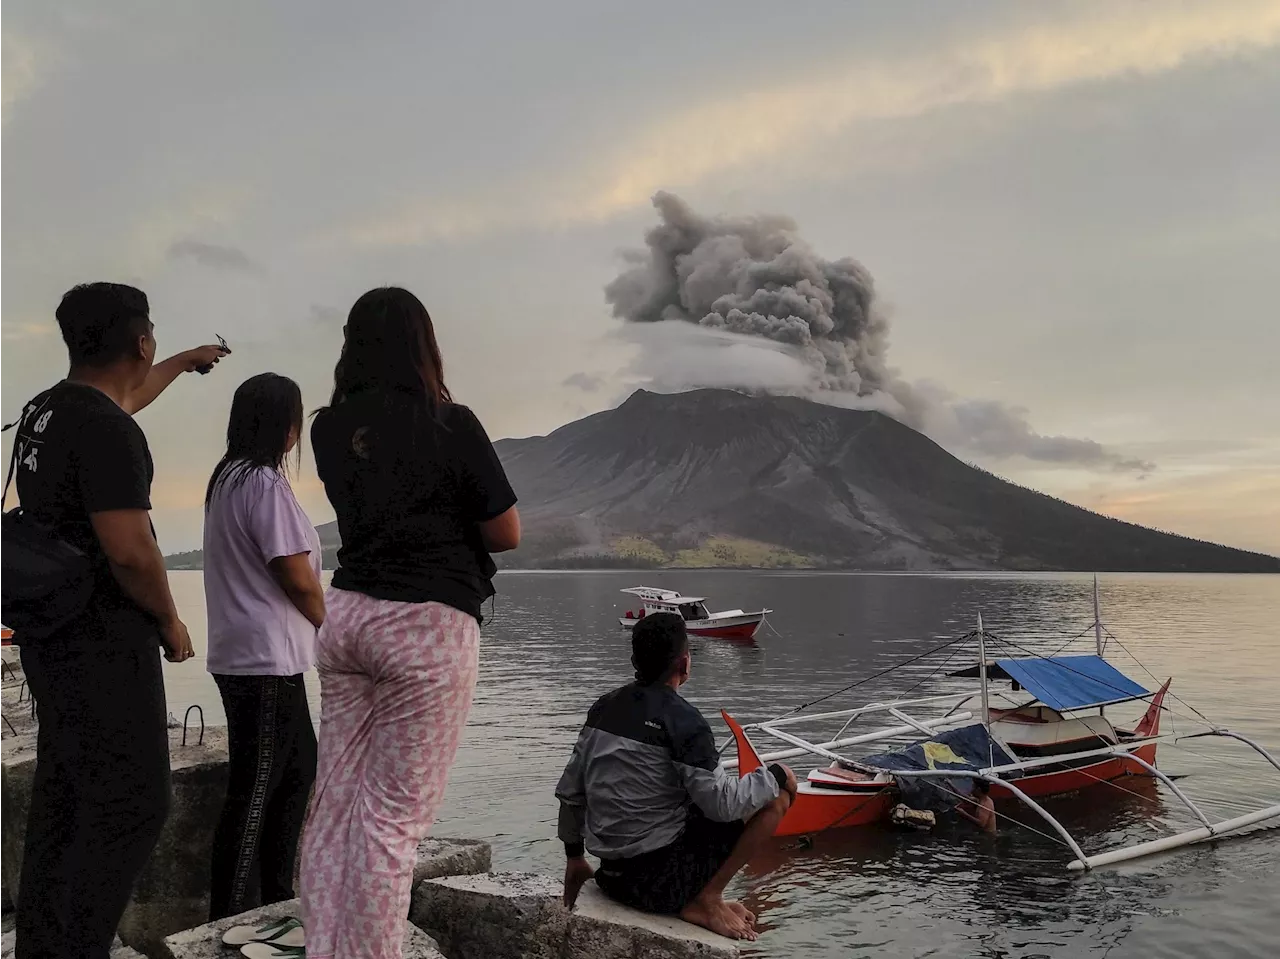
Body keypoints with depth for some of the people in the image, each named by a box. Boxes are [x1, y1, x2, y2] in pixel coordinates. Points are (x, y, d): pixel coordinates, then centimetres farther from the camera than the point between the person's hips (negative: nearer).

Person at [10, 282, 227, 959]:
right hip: (104, 641, -10)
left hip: (52, 633, 10)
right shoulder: (106, 430, -19)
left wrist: (186, 362, 47)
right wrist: (171, 622, -9)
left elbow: (123, 399, 33)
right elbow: (129, 549, -25)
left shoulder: (46, 410, 10)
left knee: (64, 796, 15)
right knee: (132, 801, -6)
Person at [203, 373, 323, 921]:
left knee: (297, 772, 18)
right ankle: (230, 922, 9)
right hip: (266, 660, -10)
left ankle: (276, 898, 28)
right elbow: (299, 580, -17)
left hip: (248, 656, 10)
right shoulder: (264, 483, -17)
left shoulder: (227, 477, 12)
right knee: (255, 793, -1)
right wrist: (331, 627, 0)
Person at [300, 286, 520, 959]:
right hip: (428, 625, -6)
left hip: (347, 613, 6)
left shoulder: (329, 428, 7)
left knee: (336, 801, 10)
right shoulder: (451, 424, -9)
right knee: (395, 812, -1)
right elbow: (506, 534, 0)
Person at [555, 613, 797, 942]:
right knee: (777, 796, -2)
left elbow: (569, 792, 10)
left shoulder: (604, 708, 5)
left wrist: (575, 859, 23)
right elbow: (722, 803, -20)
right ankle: (705, 900, 0)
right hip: (660, 880, -8)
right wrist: (776, 776, -3)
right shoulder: (682, 720, -17)